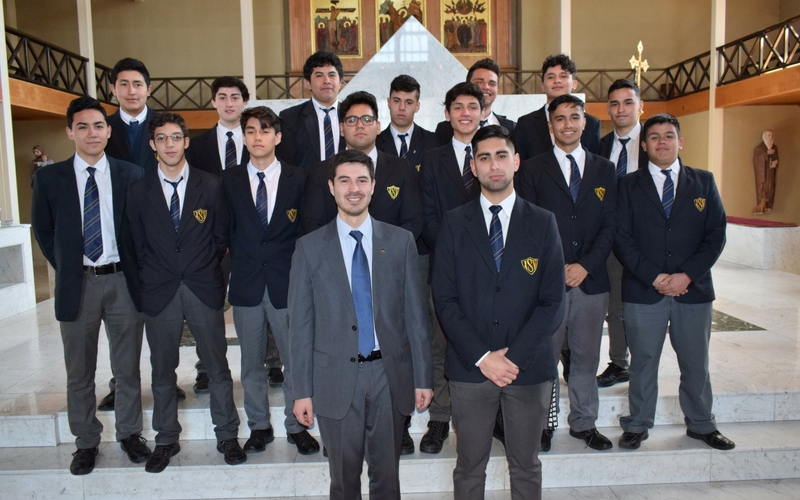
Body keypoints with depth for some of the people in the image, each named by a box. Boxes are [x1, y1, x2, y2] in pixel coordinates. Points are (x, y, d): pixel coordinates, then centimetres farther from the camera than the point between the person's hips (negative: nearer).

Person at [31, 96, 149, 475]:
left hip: (122, 281, 0)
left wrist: (137, 270, 1)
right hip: (77, 284, 1)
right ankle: (86, 441, 27)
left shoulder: (131, 175, 0)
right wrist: (65, 269, 5)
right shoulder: (49, 178, 1)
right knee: (79, 372, 11)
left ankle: (129, 434, 28)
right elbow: (43, 231, 10)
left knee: (128, 367, 11)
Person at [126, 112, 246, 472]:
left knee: (218, 367, 7)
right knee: (162, 370, 12)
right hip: (159, 292, 1)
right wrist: (154, 278, 3)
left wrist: (206, 273, 2)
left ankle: (227, 436, 22)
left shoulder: (211, 186, 1)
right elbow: (138, 245, 8)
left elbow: (221, 238, 5)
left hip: (204, 290, -1)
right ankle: (166, 440, 29)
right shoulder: (138, 192, 4)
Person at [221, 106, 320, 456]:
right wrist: (239, 263, 0)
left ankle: (297, 426, 24)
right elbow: (226, 230, 9)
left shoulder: (298, 179, 2)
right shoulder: (229, 180, 6)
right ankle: (259, 427, 28)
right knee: (251, 362, 12)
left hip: (287, 282, -1)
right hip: (246, 283, 2)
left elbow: (306, 230, 3)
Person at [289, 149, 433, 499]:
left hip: (390, 375, 1)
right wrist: (302, 390, -3)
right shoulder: (310, 248, -2)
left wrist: (423, 377, 0)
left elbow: (415, 314, 0)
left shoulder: (401, 241, 0)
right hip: (336, 378, 0)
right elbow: (301, 325, -2)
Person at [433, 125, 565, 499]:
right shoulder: (454, 224, 1)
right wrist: (482, 357, -12)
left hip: (529, 367, 1)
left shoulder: (542, 223, 2)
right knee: (469, 468, 13)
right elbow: (444, 299, -4)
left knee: (526, 467, 16)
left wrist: (514, 357, -12)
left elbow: (553, 302, -3)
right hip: (469, 368, 0)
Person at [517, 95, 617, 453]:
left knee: (587, 356, 11)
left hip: (591, 278, 3)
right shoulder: (533, 170, 5)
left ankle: (583, 423, 26)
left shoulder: (604, 170, 12)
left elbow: (610, 225, 5)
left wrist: (585, 265, -8)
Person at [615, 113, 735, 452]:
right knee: (643, 362, 8)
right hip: (643, 291, -1)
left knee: (696, 363, 12)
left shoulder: (703, 182, 7)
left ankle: (701, 425, 31)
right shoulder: (629, 185, 3)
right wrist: (654, 277, -13)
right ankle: (637, 426, 22)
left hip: (693, 289, 2)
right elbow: (622, 238, -4)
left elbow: (716, 234, 1)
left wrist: (686, 275, -12)